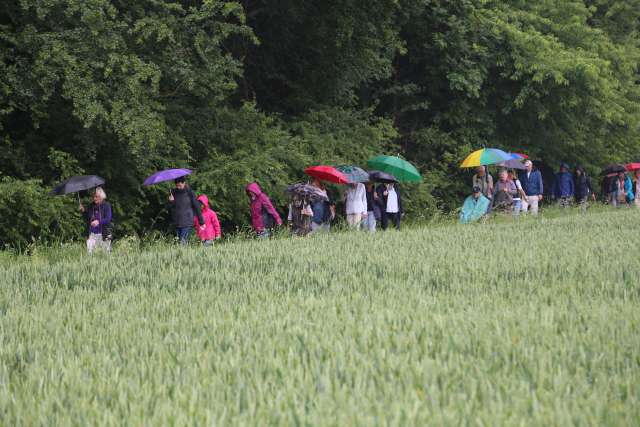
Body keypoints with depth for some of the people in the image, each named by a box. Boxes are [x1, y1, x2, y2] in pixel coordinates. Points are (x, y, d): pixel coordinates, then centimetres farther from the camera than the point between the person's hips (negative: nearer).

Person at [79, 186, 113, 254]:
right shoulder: (91, 206, 8)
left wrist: (99, 222, -26)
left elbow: (108, 219, -11)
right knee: (89, 251, -6)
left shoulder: (106, 205, -4)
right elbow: (86, 219, 13)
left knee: (106, 251, 3)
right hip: (92, 234, 3)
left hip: (103, 234, -3)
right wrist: (83, 211, -3)